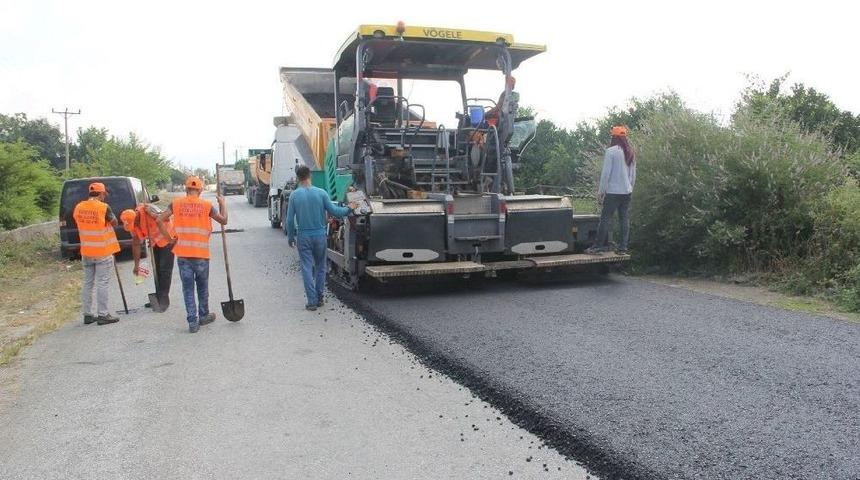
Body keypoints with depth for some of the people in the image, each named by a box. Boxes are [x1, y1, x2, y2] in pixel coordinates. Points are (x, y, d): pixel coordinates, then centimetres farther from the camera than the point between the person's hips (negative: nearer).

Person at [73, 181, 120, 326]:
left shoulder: (78, 207, 3)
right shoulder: (103, 207, -15)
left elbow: (78, 223, 14)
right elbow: (114, 223, -3)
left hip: (86, 252, 6)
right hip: (103, 252, -6)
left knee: (88, 283, 13)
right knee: (102, 283, -1)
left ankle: (87, 314, 17)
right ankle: (103, 315, 2)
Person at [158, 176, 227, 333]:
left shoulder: (176, 203, 1)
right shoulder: (206, 205, -4)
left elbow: (159, 220, -3)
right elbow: (223, 220, 2)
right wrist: (222, 203, 16)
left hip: (182, 253, 1)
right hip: (201, 253, -1)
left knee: (188, 288, 7)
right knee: (202, 287, 17)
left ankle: (192, 321, 5)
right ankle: (203, 316, 30)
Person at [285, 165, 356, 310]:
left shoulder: (294, 195, -5)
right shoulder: (321, 193, -7)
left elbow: (290, 219, -3)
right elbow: (334, 211, -4)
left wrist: (291, 237, 9)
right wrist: (350, 209, 13)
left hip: (303, 236, -1)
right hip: (319, 235, 1)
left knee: (307, 268, 4)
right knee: (320, 267, 14)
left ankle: (312, 301, 1)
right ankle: (319, 298, 19)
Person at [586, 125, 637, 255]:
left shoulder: (611, 151, -11)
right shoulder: (631, 153, 10)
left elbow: (606, 173, -12)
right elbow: (633, 175, 15)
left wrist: (601, 191, -6)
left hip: (613, 192, -6)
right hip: (627, 191, 6)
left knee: (605, 219, -1)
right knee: (625, 220, 6)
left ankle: (599, 246, 2)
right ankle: (623, 248, 8)